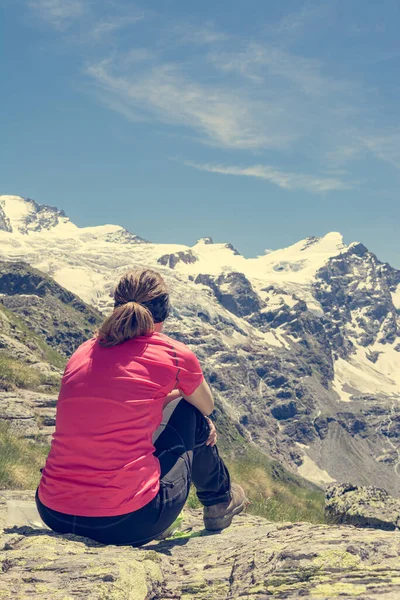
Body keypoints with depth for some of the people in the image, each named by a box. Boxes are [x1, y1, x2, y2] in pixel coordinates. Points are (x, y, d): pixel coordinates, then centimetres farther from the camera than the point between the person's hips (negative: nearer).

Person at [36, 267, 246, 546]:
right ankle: (220, 502, 39)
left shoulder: (82, 353, 9)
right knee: (191, 412, 18)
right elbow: (207, 407, 19)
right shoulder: (173, 354, -3)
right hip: (129, 525, -5)